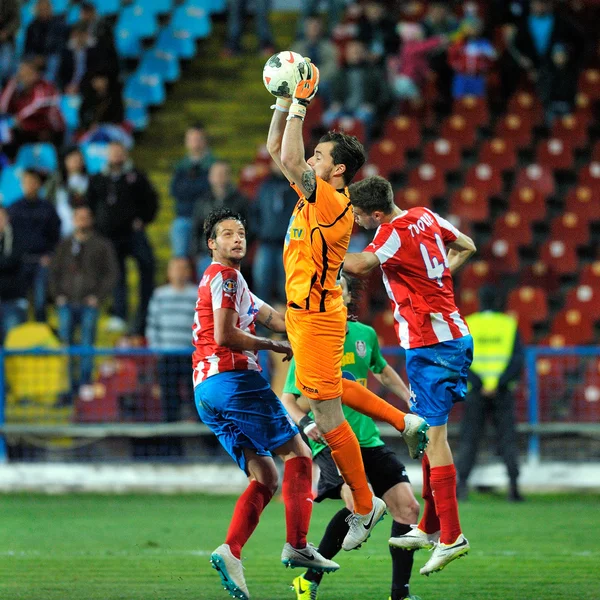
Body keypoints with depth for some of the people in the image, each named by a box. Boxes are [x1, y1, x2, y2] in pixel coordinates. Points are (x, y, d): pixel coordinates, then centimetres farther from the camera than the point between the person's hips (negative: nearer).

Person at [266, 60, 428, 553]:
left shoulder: (333, 204, -20)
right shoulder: (313, 193, 6)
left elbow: (290, 161, -31)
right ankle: (406, 423, 35)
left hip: (317, 316, -10)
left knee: (326, 414, -3)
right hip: (305, 311, 10)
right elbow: (277, 152, 15)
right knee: (332, 389, 27)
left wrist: (301, 103, -25)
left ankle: (365, 507, 6)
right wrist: (285, 103, 4)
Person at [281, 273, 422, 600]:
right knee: (359, 503, -29)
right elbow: (287, 399, -4)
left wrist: (411, 400, 17)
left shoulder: (365, 334, 7)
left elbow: (383, 371, 28)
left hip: (367, 438, 6)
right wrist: (305, 423, -23)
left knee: (407, 507, -3)